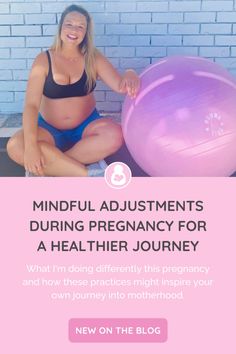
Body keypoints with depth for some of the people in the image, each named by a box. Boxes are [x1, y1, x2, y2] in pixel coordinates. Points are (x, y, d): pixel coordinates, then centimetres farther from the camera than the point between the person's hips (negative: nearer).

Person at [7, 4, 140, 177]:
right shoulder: (44, 60, -9)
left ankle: (50, 166, -24)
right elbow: (31, 104, -18)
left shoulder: (94, 58, -4)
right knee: (15, 146, -30)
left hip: (86, 127, 1)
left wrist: (129, 75, -41)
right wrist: (30, 145, -34)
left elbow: (119, 85, -14)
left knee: (115, 135, -31)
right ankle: (88, 174, -31)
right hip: (50, 130, 0)